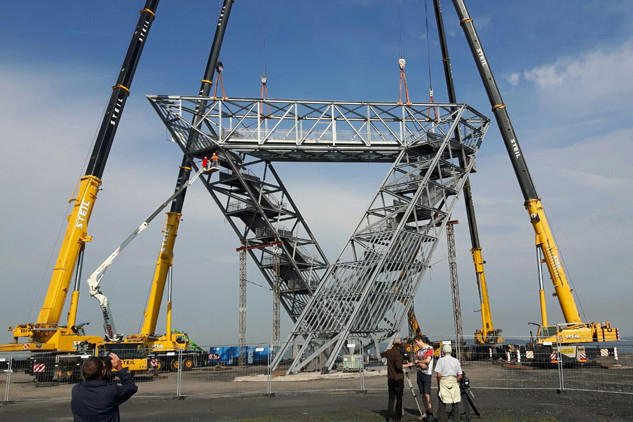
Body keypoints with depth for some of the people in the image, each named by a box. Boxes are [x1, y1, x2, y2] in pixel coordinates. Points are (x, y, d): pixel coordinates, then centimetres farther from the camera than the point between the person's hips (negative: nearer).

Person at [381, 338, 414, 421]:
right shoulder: (397, 353, -17)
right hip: (398, 378, -6)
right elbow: (399, 366, -26)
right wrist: (408, 365, -14)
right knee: (399, 398, 5)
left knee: (391, 397, 9)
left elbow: (382, 354, 25)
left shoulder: (389, 352, 4)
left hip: (390, 378, 6)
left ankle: (390, 415, 3)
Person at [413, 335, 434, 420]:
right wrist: (420, 364, -12)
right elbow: (415, 363, 8)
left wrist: (418, 361, -1)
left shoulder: (430, 348, -4)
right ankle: (426, 412, 14)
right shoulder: (418, 351, 15)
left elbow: (428, 360, -14)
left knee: (427, 394, -12)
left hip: (427, 374, -6)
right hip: (419, 373, 6)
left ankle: (431, 412, -6)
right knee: (422, 394, 7)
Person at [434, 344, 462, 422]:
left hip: (443, 382, -2)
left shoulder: (441, 360, -4)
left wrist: (439, 384, 2)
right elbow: (460, 376, 5)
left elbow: (438, 375, -10)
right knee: (455, 402, 10)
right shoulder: (456, 361, 6)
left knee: (442, 404, 3)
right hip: (454, 382, 3)